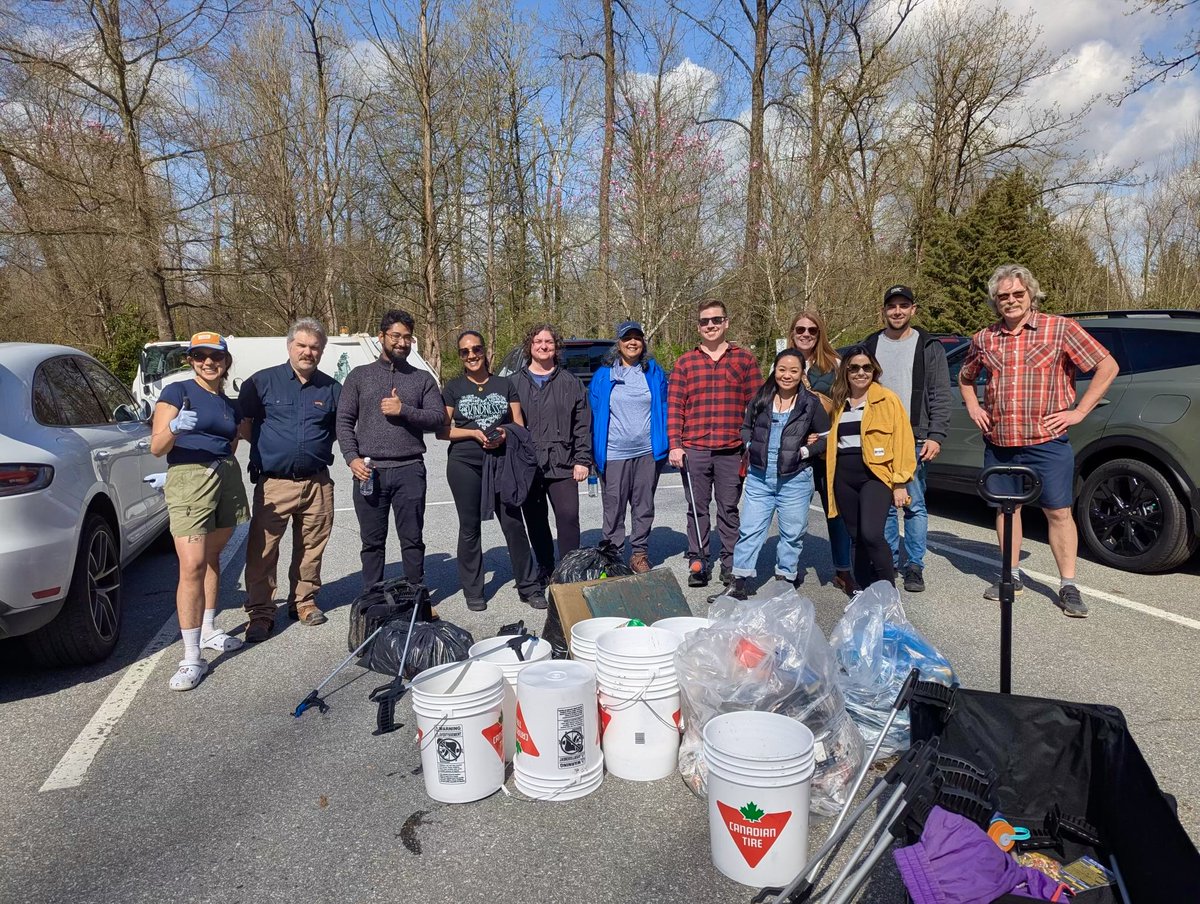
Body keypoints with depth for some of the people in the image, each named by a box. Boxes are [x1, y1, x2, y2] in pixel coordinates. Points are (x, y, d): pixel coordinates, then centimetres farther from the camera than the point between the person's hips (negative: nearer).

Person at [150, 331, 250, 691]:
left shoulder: (230, 405, 16)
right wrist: (174, 427, -26)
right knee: (192, 567, -12)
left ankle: (208, 629, 31)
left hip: (227, 480, 6)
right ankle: (191, 658, -8)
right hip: (188, 479, -6)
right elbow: (156, 447, -7)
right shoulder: (176, 392, -2)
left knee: (212, 558, 15)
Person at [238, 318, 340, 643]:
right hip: (273, 483, -2)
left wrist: (316, 446, 7)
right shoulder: (262, 382, 2)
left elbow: (341, 430, 18)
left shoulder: (331, 389, 9)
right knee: (262, 551, -3)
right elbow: (241, 421, 6)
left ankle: (304, 602, 26)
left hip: (317, 483, 2)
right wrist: (265, 447, 1)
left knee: (311, 548, 10)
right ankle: (260, 613, 7)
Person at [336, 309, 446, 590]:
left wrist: (404, 410, -12)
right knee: (373, 542, 8)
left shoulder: (422, 379, 11)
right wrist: (351, 458, -8)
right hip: (368, 471, 0)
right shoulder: (360, 375, 10)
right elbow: (344, 421, 5)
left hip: (410, 470, 0)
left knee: (413, 540, 5)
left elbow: (439, 418, 2)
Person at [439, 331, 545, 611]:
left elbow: (519, 425, 10)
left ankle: (529, 587, 9)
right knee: (470, 527, 6)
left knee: (514, 524, -2)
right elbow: (441, 431, 2)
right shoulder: (454, 387, 6)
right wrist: (475, 433, -12)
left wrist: (504, 434, -12)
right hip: (465, 464, -1)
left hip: (501, 462, 1)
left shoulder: (504, 385, 10)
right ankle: (473, 592, 17)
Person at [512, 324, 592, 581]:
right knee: (535, 521, 10)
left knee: (568, 516, -10)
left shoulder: (570, 382, 8)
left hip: (562, 464, -1)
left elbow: (582, 424, 5)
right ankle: (545, 569, 25)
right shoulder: (516, 383, 8)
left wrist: (582, 460, -3)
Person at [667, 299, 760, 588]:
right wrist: (675, 444, -4)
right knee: (697, 509, 8)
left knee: (729, 509, 8)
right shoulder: (685, 362, 8)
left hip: (731, 450, -1)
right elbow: (674, 406, 4)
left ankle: (730, 565, 18)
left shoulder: (744, 359, 6)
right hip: (694, 450, 1)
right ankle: (697, 564, 16)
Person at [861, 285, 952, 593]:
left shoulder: (929, 346, 4)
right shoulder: (870, 346, 11)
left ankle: (914, 566, 10)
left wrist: (936, 436, -10)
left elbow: (940, 395, 0)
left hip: (915, 439, -2)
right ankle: (889, 562, 19)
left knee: (915, 505, 1)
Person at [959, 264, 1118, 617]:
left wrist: (1079, 411, -6)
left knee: (1059, 512, 0)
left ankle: (1068, 586, 10)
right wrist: (973, 408, 10)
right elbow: (965, 377, 26)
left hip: (1047, 442, -4)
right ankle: (1012, 575, 24)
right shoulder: (984, 339, 8)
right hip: (998, 443, 4)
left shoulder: (1060, 329, -3)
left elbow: (1107, 366, -1)